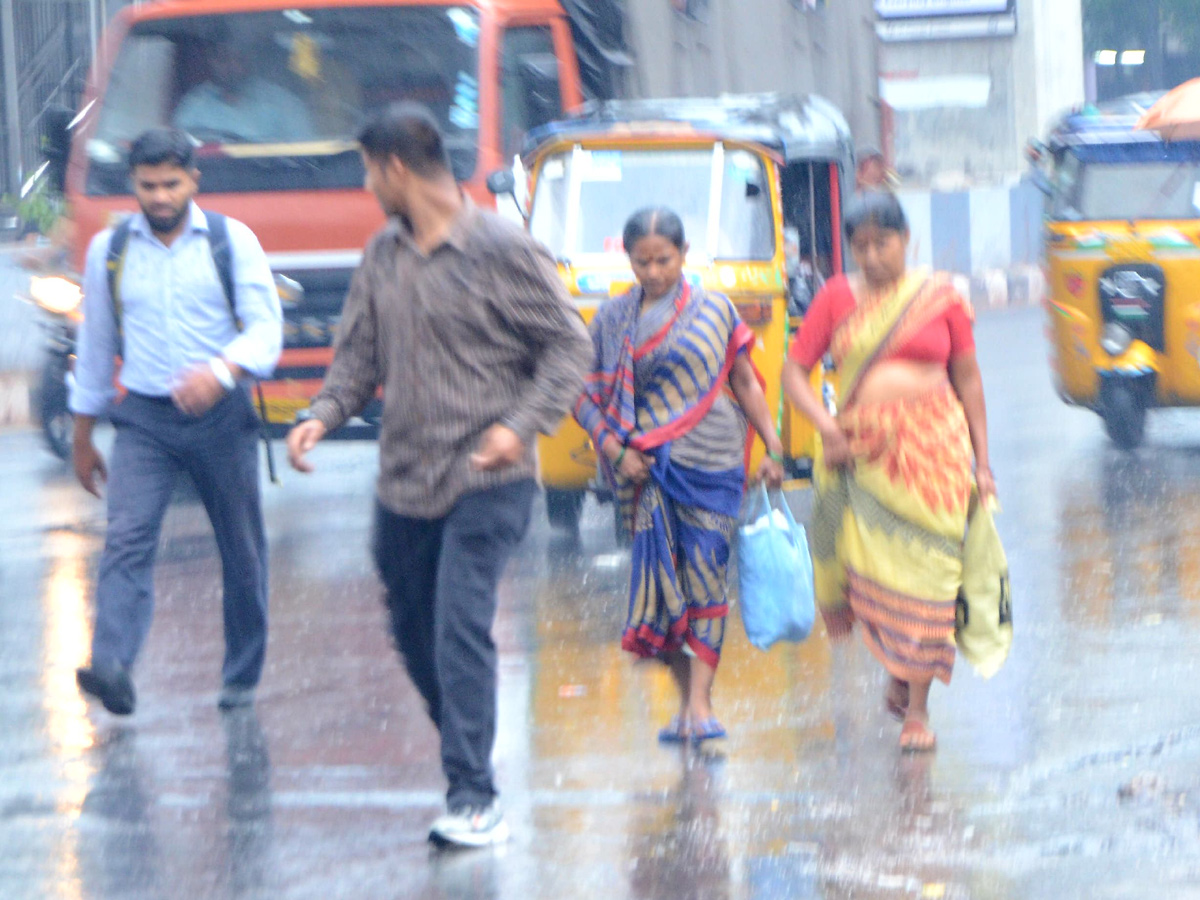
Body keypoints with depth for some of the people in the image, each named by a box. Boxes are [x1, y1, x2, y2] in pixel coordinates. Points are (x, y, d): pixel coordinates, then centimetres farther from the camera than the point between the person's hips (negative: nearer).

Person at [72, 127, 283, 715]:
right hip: (144, 419, 0)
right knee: (127, 539, -18)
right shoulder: (108, 249, 6)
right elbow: (95, 346, 13)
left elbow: (265, 327, -8)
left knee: (241, 551, 6)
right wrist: (82, 437, 15)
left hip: (222, 417, 0)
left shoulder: (233, 242, 0)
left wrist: (220, 370, -29)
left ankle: (241, 678, 20)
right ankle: (110, 668, -32)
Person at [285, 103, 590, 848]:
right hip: (404, 480, 7)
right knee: (413, 630, 12)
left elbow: (568, 345, -6)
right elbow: (361, 352, 16)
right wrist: (326, 414, -3)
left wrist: (521, 424, -19)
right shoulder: (384, 256, 11)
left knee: (462, 630, -16)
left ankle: (475, 797, -16)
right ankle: (467, 752, 33)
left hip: (485, 483, -7)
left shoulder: (503, 250, -8)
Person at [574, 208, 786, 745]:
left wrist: (772, 447, 6)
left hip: (712, 462, -1)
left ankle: (701, 704, -11)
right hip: (648, 468, 1)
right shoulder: (611, 321, 9)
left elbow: (745, 383, 12)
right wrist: (615, 449, -5)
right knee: (661, 577, -2)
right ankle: (687, 701, 9)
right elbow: (582, 395, 8)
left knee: (706, 575, -8)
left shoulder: (715, 311, 7)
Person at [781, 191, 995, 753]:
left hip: (932, 448, 0)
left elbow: (968, 379, 9)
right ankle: (899, 671, 23)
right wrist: (825, 425, -13)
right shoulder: (837, 298, 6)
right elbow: (794, 371, 4)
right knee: (869, 569, -6)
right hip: (860, 449, 0)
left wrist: (981, 461, 6)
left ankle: (917, 705, 6)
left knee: (925, 573, -4)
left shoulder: (941, 298, 5)